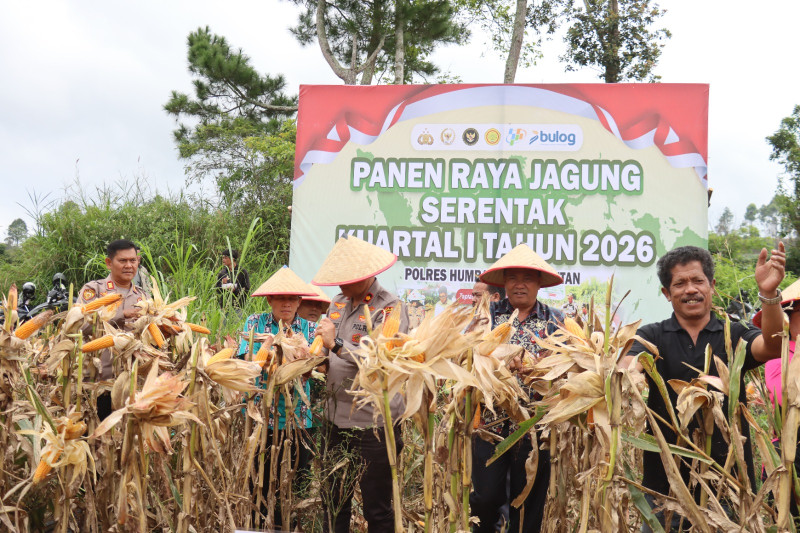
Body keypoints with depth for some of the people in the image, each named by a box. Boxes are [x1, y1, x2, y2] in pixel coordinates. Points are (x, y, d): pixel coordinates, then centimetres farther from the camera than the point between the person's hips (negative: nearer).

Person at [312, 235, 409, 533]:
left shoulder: (390, 308, -11)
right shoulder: (339, 302, 12)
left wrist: (337, 344, -26)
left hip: (373, 422, -7)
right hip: (337, 417, 7)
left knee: (377, 509, 3)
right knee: (333, 502, 15)